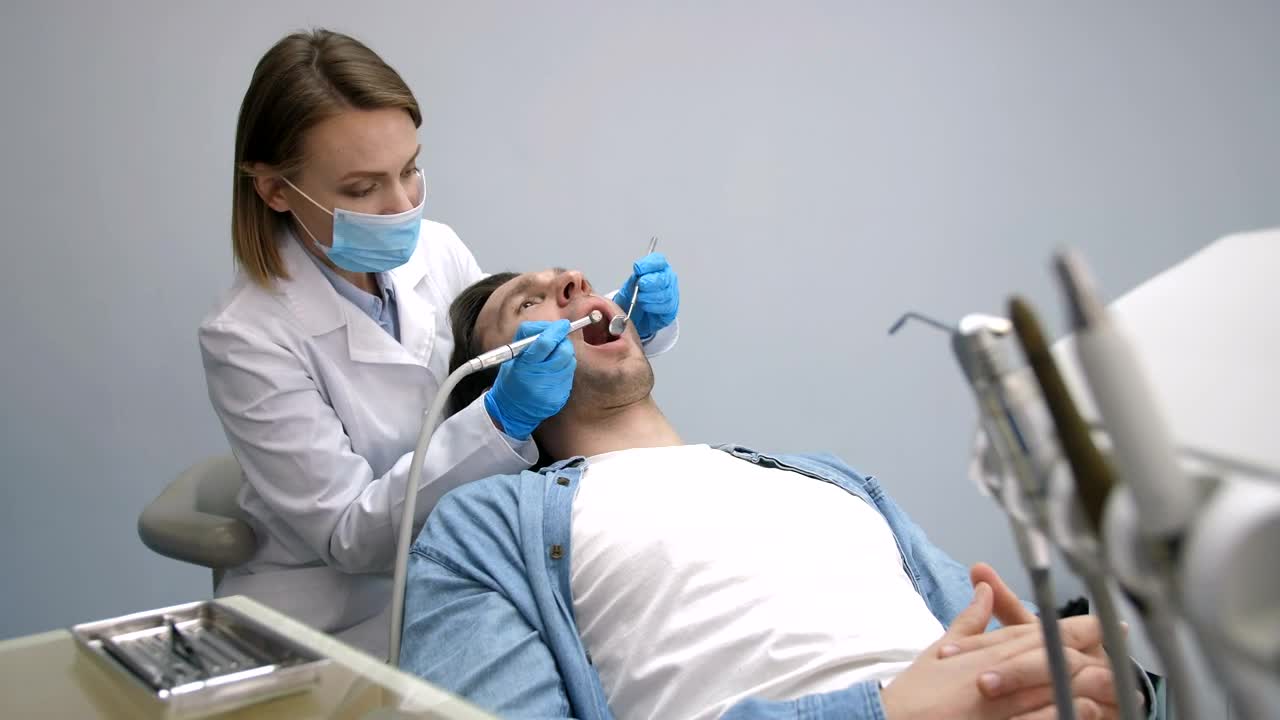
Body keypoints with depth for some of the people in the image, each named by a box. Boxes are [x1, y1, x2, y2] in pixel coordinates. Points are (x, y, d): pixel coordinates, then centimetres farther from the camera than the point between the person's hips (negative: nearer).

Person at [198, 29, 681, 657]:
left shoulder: (436, 251, -5)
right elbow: (348, 534, -19)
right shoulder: (246, 338, -19)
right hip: (347, 619, -5)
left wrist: (628, 326, -9)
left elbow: (521, 370, 9)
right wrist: (499, 419, -30)